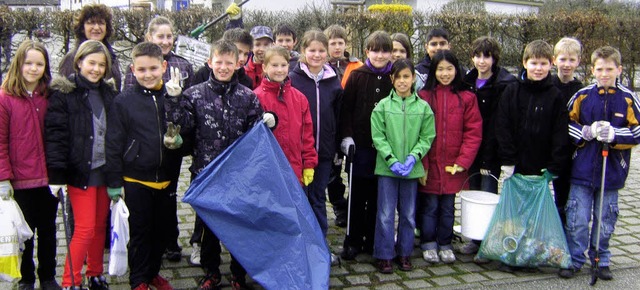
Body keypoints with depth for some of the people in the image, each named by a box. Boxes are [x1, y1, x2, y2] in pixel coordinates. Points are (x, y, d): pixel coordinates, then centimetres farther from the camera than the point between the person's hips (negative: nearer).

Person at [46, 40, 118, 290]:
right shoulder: (64, 93, -7)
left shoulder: (109, 93, 9)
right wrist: (57, 173, -17)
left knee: (100, 226, 12)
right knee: (85, 229, -5)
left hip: (104, 170, 5)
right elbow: (55, 134, -12)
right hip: (80, 172, -5)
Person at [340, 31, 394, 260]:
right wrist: (346, 136, -7)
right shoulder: (357, 76, 1)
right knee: (357, 195, 7)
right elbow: (346, 108, 1)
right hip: (359, 146, -1)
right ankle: (353, 241, 17)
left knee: (378, 196, 8)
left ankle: (373, 241, 20)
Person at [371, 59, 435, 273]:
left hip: (412, 169, 2)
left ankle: (404, 252, 27)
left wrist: (413, 157, -13)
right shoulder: (382, 106, -2)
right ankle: (384, 255, 14)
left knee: (408, 214, 12)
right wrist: (392, 161, -14)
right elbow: (378, 137, -5)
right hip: (387, 168, -2)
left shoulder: (423, 107, 2)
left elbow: (427, 138, 1)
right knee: (386, 214, 2)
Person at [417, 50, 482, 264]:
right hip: (429, 165, -1)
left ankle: (445, 245, 26)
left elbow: (473, 132, -1)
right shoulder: (424, 96, -2)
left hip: (453, 166, 1)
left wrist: (463, 161, -9)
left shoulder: (467, 98, 2)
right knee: (429, 206, 6)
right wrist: (421, 163, -10)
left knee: (448, 207, 12)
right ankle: (428, 244, 21)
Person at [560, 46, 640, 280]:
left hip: (612, 171, 1)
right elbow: (566, 125, 3)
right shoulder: (582, 96, -1)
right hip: (582, 170, 0)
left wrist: (614, 134, -18)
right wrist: (588, 132, -13)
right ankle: (574, 259, 17)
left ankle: (601, 260, 28)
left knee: (605, 220, 12)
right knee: (577, 219, 2)